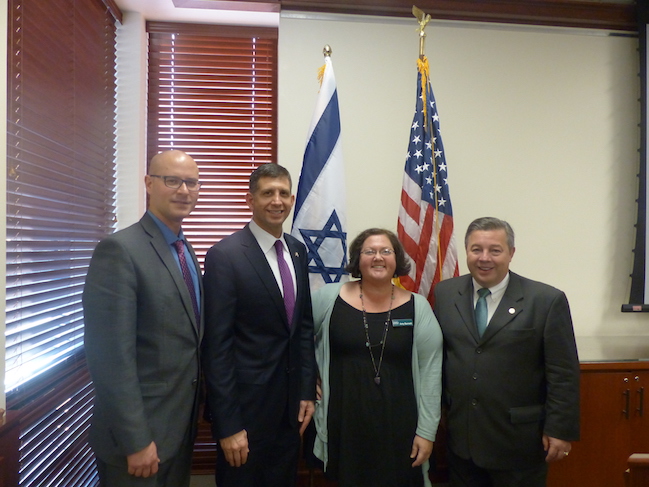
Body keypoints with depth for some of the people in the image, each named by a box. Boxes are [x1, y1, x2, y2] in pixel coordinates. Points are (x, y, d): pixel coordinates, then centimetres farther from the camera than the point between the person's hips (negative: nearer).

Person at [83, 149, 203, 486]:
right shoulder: (120, 249, -18)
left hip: (181, 425, 8)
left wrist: (200, 409, 12)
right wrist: (135, 441, -20)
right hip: (139, 433, -8)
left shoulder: (185, 251, 8)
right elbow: (112, 356, -22)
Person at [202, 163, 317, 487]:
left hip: (291, 404, 6)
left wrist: (307, 391, 6)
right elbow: (216, 347, -16)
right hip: (246, 405, -6)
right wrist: (228, 425, -15)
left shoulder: (298, 251, 4)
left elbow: (304, 325, 9)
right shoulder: (225, 255, -16)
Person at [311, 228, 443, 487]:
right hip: (344, 422, 0)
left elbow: (430, 372, -3)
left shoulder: (418, 307, -4)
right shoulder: (328, 298, -4)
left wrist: (426, 431, -3)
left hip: (398, 425, 0)